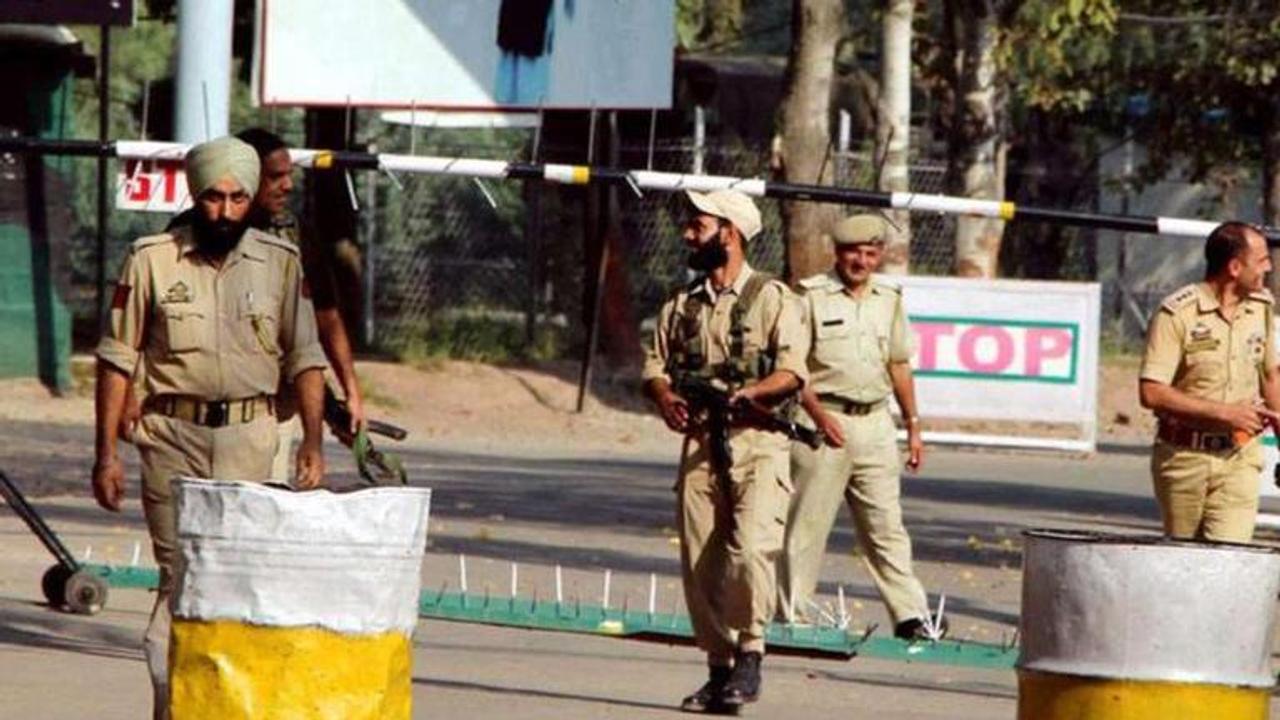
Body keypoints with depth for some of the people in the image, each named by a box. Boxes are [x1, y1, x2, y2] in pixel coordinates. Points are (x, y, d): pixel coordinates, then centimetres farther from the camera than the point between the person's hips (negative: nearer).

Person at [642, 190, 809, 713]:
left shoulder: (771, 298, 1)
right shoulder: (682, 305, 17)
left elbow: (792, 371, -8)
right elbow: (656, 366, 12)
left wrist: (748, 393, -25)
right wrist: (666, 398, -10)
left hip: (758, 444, -5)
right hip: (700, 445, 5)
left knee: (750, 549, -22)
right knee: (700, 565, 3)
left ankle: (749, 653, -8)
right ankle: (719, 666, 13)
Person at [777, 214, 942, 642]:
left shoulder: (889, 300, 14)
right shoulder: (812, 297, -3)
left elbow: (899, 366, 21)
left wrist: (913, 426, 18)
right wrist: (818, 414, -16)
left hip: (875, 421, 5)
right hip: (823, 418, -5)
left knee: (886, 526, 3)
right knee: (807, 525, -2)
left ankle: (910, 616, 1)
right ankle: (792, 615, 4)